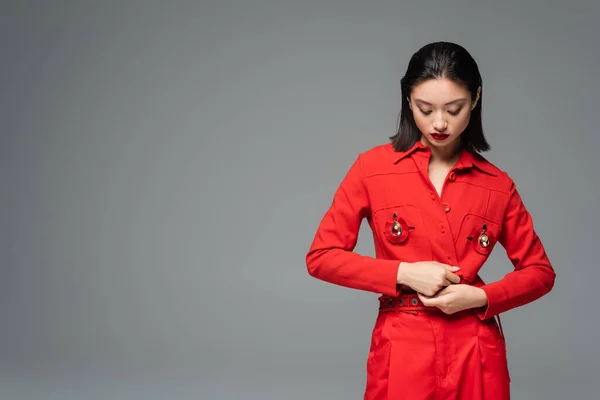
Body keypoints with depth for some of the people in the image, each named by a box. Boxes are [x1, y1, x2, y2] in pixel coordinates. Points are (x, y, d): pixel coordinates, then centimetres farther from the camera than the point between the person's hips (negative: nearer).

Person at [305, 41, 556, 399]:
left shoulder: (497, 185, 1)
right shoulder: (374, 168, -3)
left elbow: (540, 272, 9)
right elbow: (321, 257, -4)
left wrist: (479, 297, -9)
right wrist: (405, 274, -14)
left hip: (476, 353, 2)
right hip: (402, 350, -1)